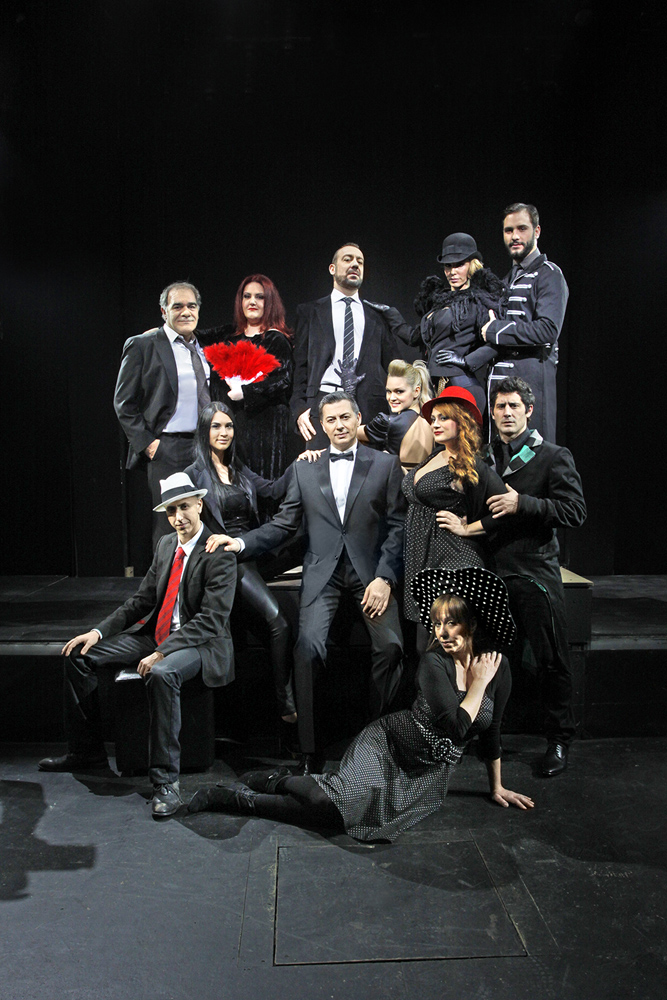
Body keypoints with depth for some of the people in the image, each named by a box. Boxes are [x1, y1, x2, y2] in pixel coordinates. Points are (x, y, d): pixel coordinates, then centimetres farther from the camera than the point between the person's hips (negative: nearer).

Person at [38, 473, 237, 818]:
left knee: (161, 674, -39)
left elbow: (211, 619, -22)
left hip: (199, 643, -8)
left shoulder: (219, 553, -16)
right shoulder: (165, 544, 9)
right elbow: (143, 599, 12)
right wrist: (99, 631, 1)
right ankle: (86, 751, 14)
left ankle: (165, 781, -27)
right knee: (79, 654, 2)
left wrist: (162, 652, -28)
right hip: (156, 634, 8)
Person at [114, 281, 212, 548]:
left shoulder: (205, 346, 17)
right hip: (167, 450, -5)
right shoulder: (142, 345, 1)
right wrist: (147, 443, -8)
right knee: (169, 528, -3)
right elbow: (123, 403, -1)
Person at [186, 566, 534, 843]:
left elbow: (490, 732, 12)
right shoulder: (433, 662, -15)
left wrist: (497, 787, 18)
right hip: (387, 744, -3)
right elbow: (457, 726, -25)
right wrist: (479, 682, -14)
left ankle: (243, 798, 0)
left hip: (427, 774, 4)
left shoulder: (499, 667, -1)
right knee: (342, 798, -30)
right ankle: (276, 780, -1)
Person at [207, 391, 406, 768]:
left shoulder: (386, 464, 6)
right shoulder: (305, 468, 12)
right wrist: (241, 542, -3)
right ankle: (310, 749, -7)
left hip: (371, 569, -1)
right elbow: (284, 524, 12)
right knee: (309, 645, -19)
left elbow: (397, 525, 2)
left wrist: (384, 578, -9)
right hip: (323, 571, 1)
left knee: (391, 644, -19)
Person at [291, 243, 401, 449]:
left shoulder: (377, 316, 20)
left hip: (369, 408, 1)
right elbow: (299, 364, 11)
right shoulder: (310, 312, 18)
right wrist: (299, 407, -3)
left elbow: (391, 368, 17)